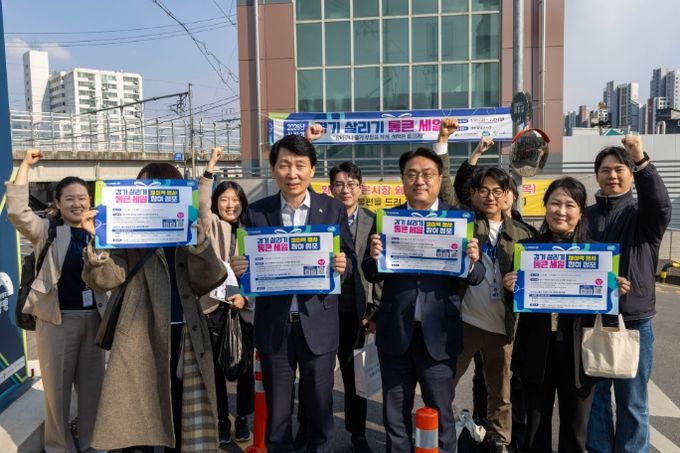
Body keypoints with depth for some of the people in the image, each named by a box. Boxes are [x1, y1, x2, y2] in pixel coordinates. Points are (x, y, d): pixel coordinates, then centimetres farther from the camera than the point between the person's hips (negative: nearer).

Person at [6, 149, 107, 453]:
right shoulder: (46, 231, -2)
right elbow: (17, 211, -19)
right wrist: (25, 165, -15)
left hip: (93, 317, 3)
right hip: (57, 318, -3)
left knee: (92, 383, 13)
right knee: (57, 386, 8)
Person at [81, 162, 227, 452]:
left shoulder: (191, 230, 9)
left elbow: (207, 282, -3)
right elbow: (105, 280, -9)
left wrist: (199, 242, -18)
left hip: (186, 336, 2)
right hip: (142, 339, -2)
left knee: (190, 421, 7)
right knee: (137, 424, 4)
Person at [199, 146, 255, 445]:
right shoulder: (211, 225, 2)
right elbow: (202, 204, -19)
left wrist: (246, 296, -8)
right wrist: (211, 166, -23)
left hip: (244, 306, 2)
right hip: (214, 304, -2)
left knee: (246, 366, 10)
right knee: (216, 367, 7)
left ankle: (243, 419, 26)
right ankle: (222, 421, 23)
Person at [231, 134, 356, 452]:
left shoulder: (334, 209, 0)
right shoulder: (256, 212, 0)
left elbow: (349, 259, 2)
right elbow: (250, 264, 3)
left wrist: (342, 265, -19)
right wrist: (238, 268, -19)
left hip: (318, 324, 0)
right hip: (274, 326, 1)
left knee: (320, 409, 15)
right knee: (276, 412, 15)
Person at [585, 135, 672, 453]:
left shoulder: (642, 214, 1)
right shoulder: (585, 216, 8)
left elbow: (661, 206, -23)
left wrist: (641, 161, -36)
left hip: (634, 322, -2)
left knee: (632, 402, 8)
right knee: (594, 397, 12)